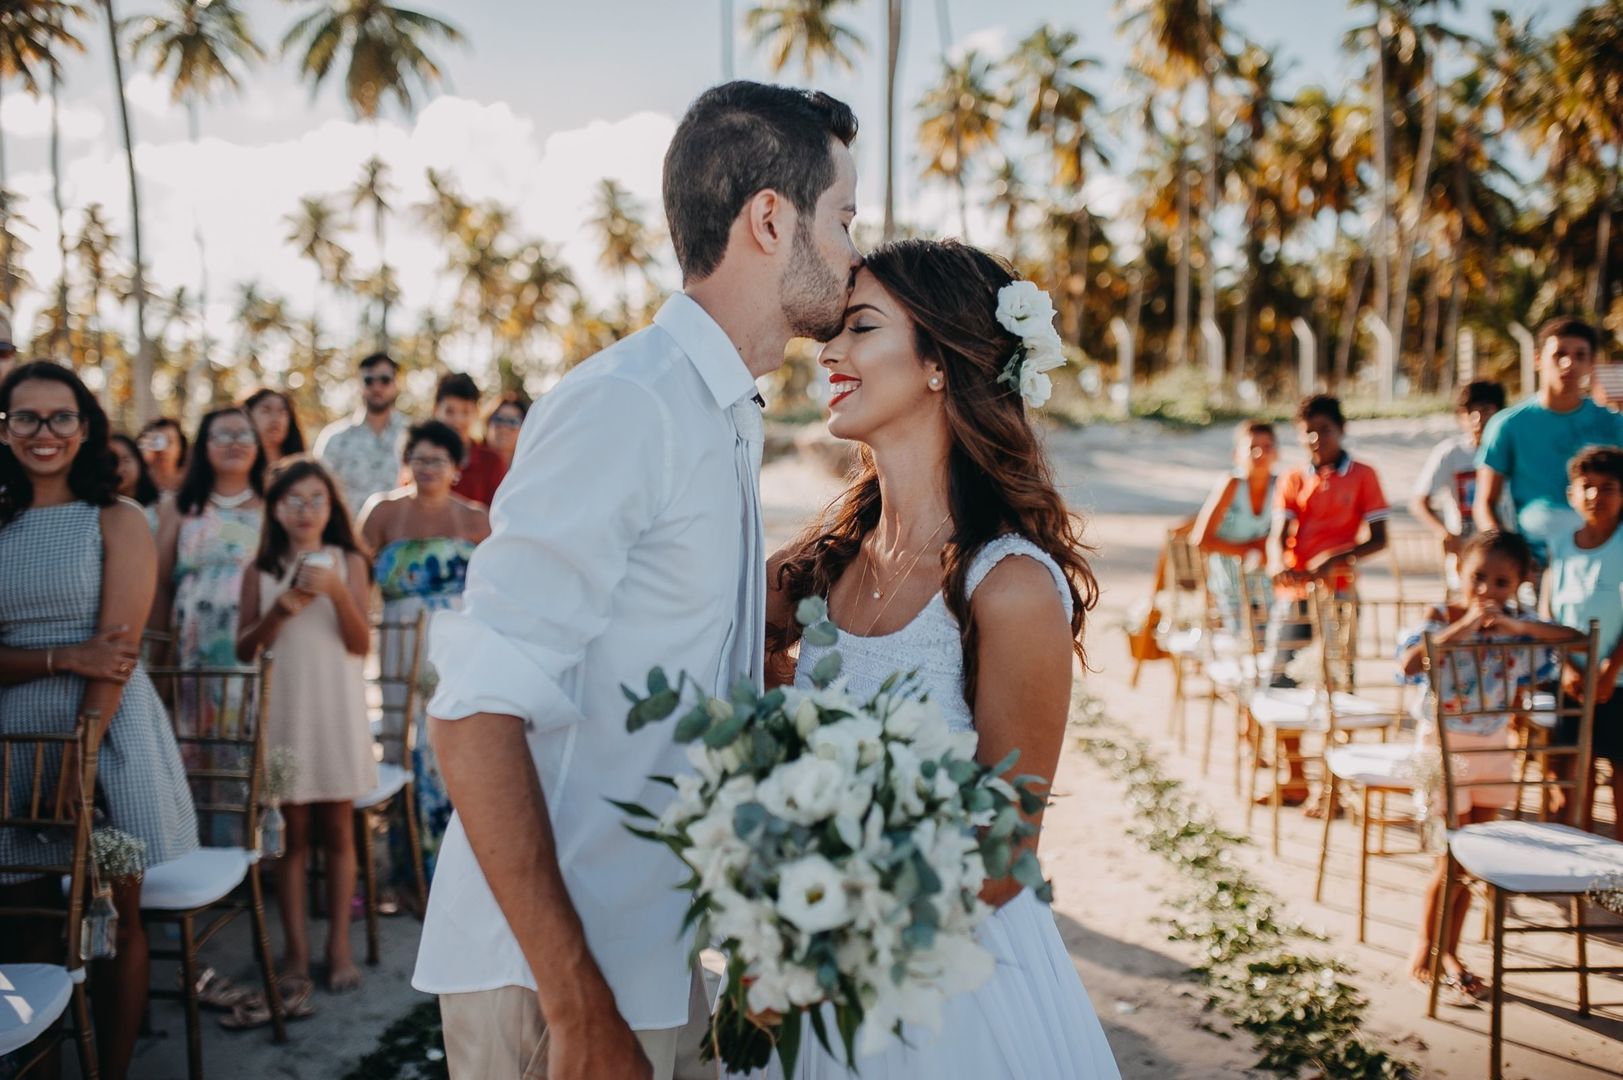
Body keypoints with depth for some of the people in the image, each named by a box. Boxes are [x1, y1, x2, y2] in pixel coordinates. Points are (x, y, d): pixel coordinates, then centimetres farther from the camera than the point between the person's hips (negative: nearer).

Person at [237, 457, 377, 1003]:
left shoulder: (348, 563, 1)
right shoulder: (260, 570, 3)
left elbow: (361, 645, -6)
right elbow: (244, 650, 1)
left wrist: (338, 594, -20)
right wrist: (278, 613, -15)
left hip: (337, 711, 0)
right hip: (284, 711, 1)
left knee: (337, 829, 6)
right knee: (292, 833, 5)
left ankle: (339, 944, 14)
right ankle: (295, 949, 12)